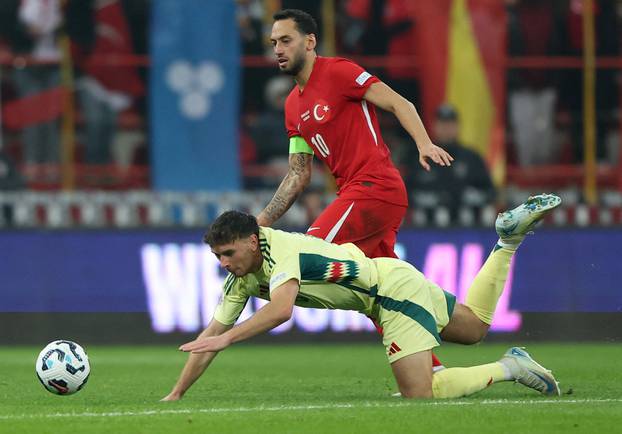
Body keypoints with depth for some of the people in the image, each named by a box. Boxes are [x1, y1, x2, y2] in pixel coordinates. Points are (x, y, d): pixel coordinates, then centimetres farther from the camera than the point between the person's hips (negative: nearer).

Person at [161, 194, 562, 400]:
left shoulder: (280, 250, -28)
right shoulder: (241, 278, -2)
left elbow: (281, 309, -46)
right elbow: (212, 334, 0)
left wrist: (227, 337, -47)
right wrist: (175, 396, -5)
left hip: (397, 286, -9)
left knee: (420, 394, -19)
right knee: (476, 327, 26)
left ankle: (509, 368, -4)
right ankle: (510, 238, 30)